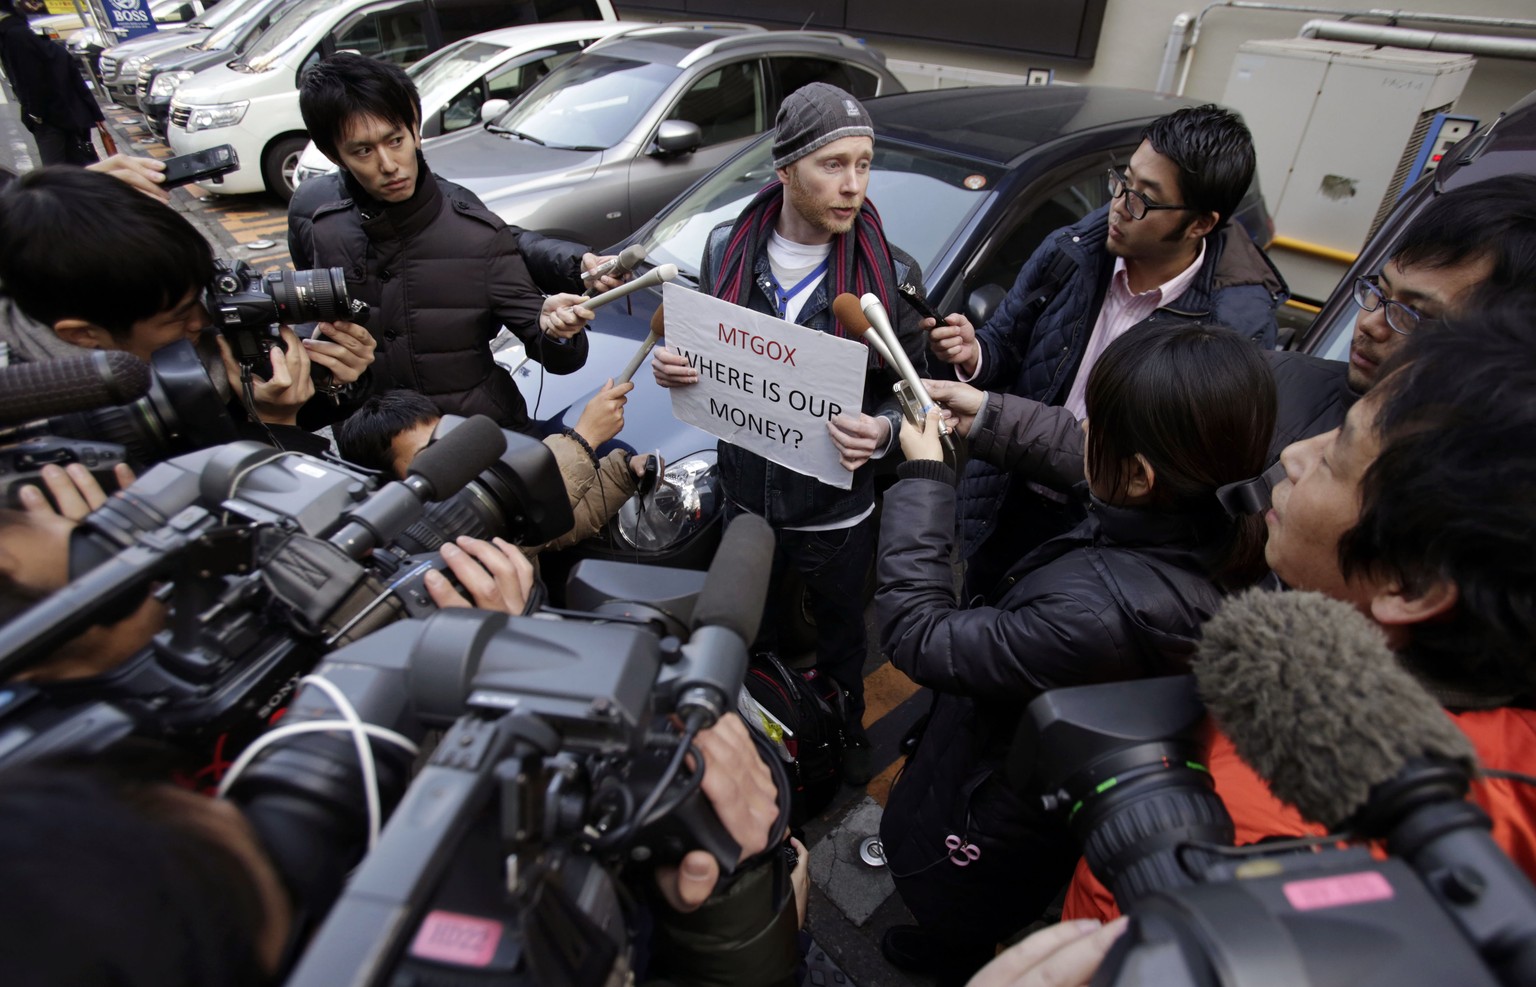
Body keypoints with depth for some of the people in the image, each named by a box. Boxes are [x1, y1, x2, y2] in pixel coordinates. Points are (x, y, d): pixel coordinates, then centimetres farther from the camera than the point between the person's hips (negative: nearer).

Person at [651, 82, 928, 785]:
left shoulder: (891, 276, -15)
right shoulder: (727, 250, -6)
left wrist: (880, 431, -31)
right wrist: (673, 365, -16)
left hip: (837, 513, -2)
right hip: (746, 498, 3)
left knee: (840, 635, 23)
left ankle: (845, 725, 54)